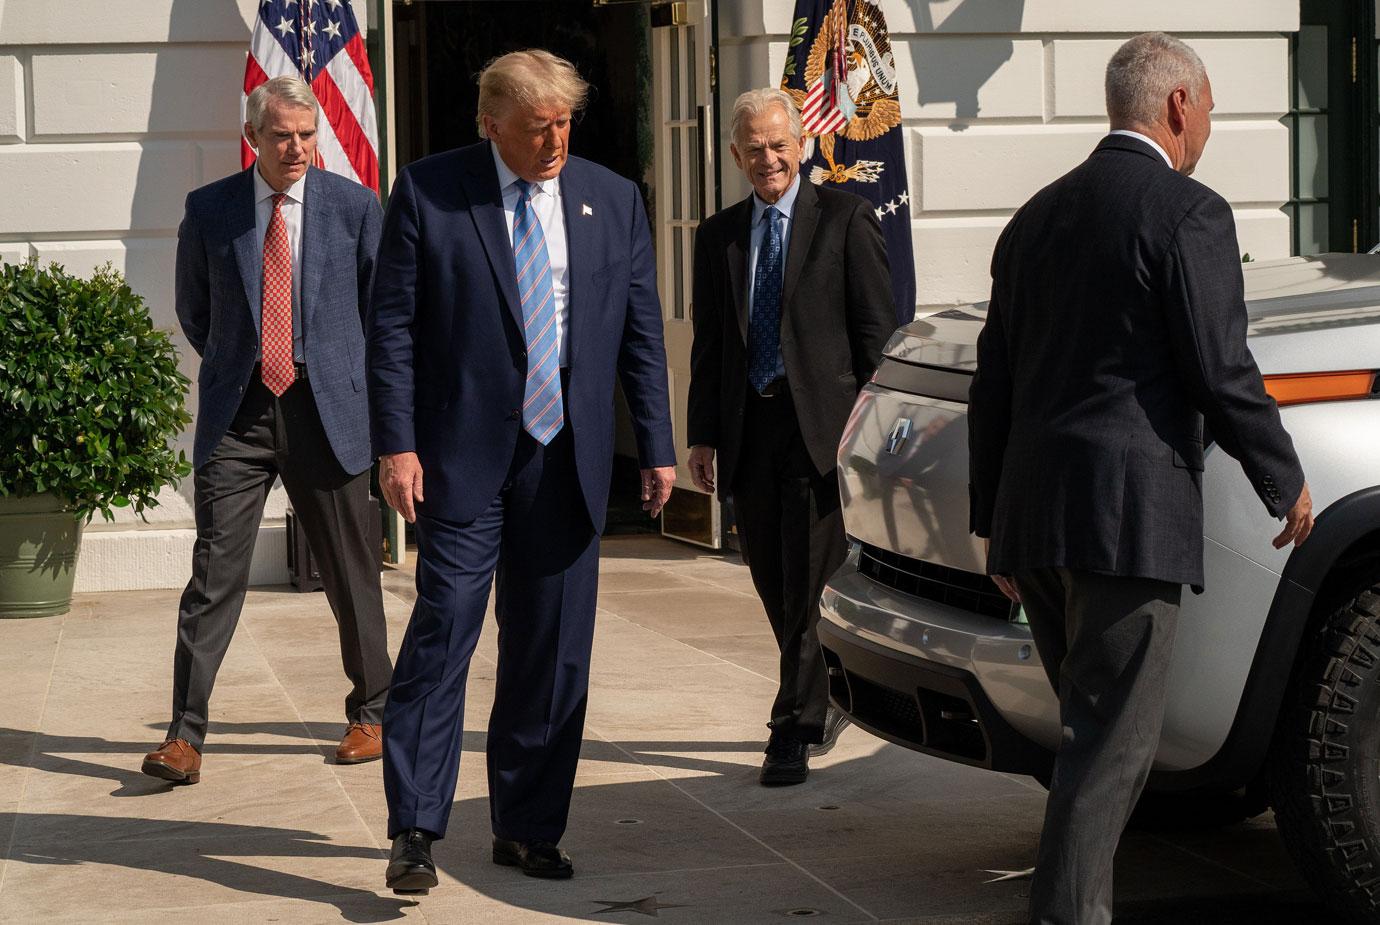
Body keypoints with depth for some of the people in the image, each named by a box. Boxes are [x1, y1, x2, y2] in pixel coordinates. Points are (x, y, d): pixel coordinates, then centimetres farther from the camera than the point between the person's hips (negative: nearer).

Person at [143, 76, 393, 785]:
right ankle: (185, 735, -3)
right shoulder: (209, 209, 4)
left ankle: (369, 714, 26)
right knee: (214, 572, -5)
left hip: (328, 410, 0)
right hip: (237, 412, 0)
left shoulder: (353, 206, 2)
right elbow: (193, 310, 17)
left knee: (351, 574, 9)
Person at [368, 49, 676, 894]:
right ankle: (415, 832, -3)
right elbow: (393, 325, -2)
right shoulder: (427, 191, 0)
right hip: (464, 453, -3)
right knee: (443, 633, -9)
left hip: (567, 460, 3)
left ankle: (528, 828, 18)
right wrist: (398, 444, -11)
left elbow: (642, 333, 11)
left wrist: (657, 448, 6)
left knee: (554, 653, 6)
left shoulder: (614, 201, 9)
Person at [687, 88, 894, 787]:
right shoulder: (718, 235, 14)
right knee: (776, 590, 10)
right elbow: (708, 343, 15)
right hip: (749, 430, 5)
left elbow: (876, 329, -3)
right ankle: (822, 707, 27)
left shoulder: (845, 219, 0)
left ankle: (793, 731, 1)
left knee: (812, 589, -5)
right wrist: (702, 434, 9)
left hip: (821, 426, -5)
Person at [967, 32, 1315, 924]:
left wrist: (995, 523, 22)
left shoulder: (1038, 216, 15)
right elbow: (1221, 374, -10)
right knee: (1111, 740, -3)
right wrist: (1287, 483, 4)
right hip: (1130, 516, -8)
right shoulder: (1190, 214, -7)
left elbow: (994, 382, 17)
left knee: (1090, 724, 19)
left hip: (1032, 518, 8)